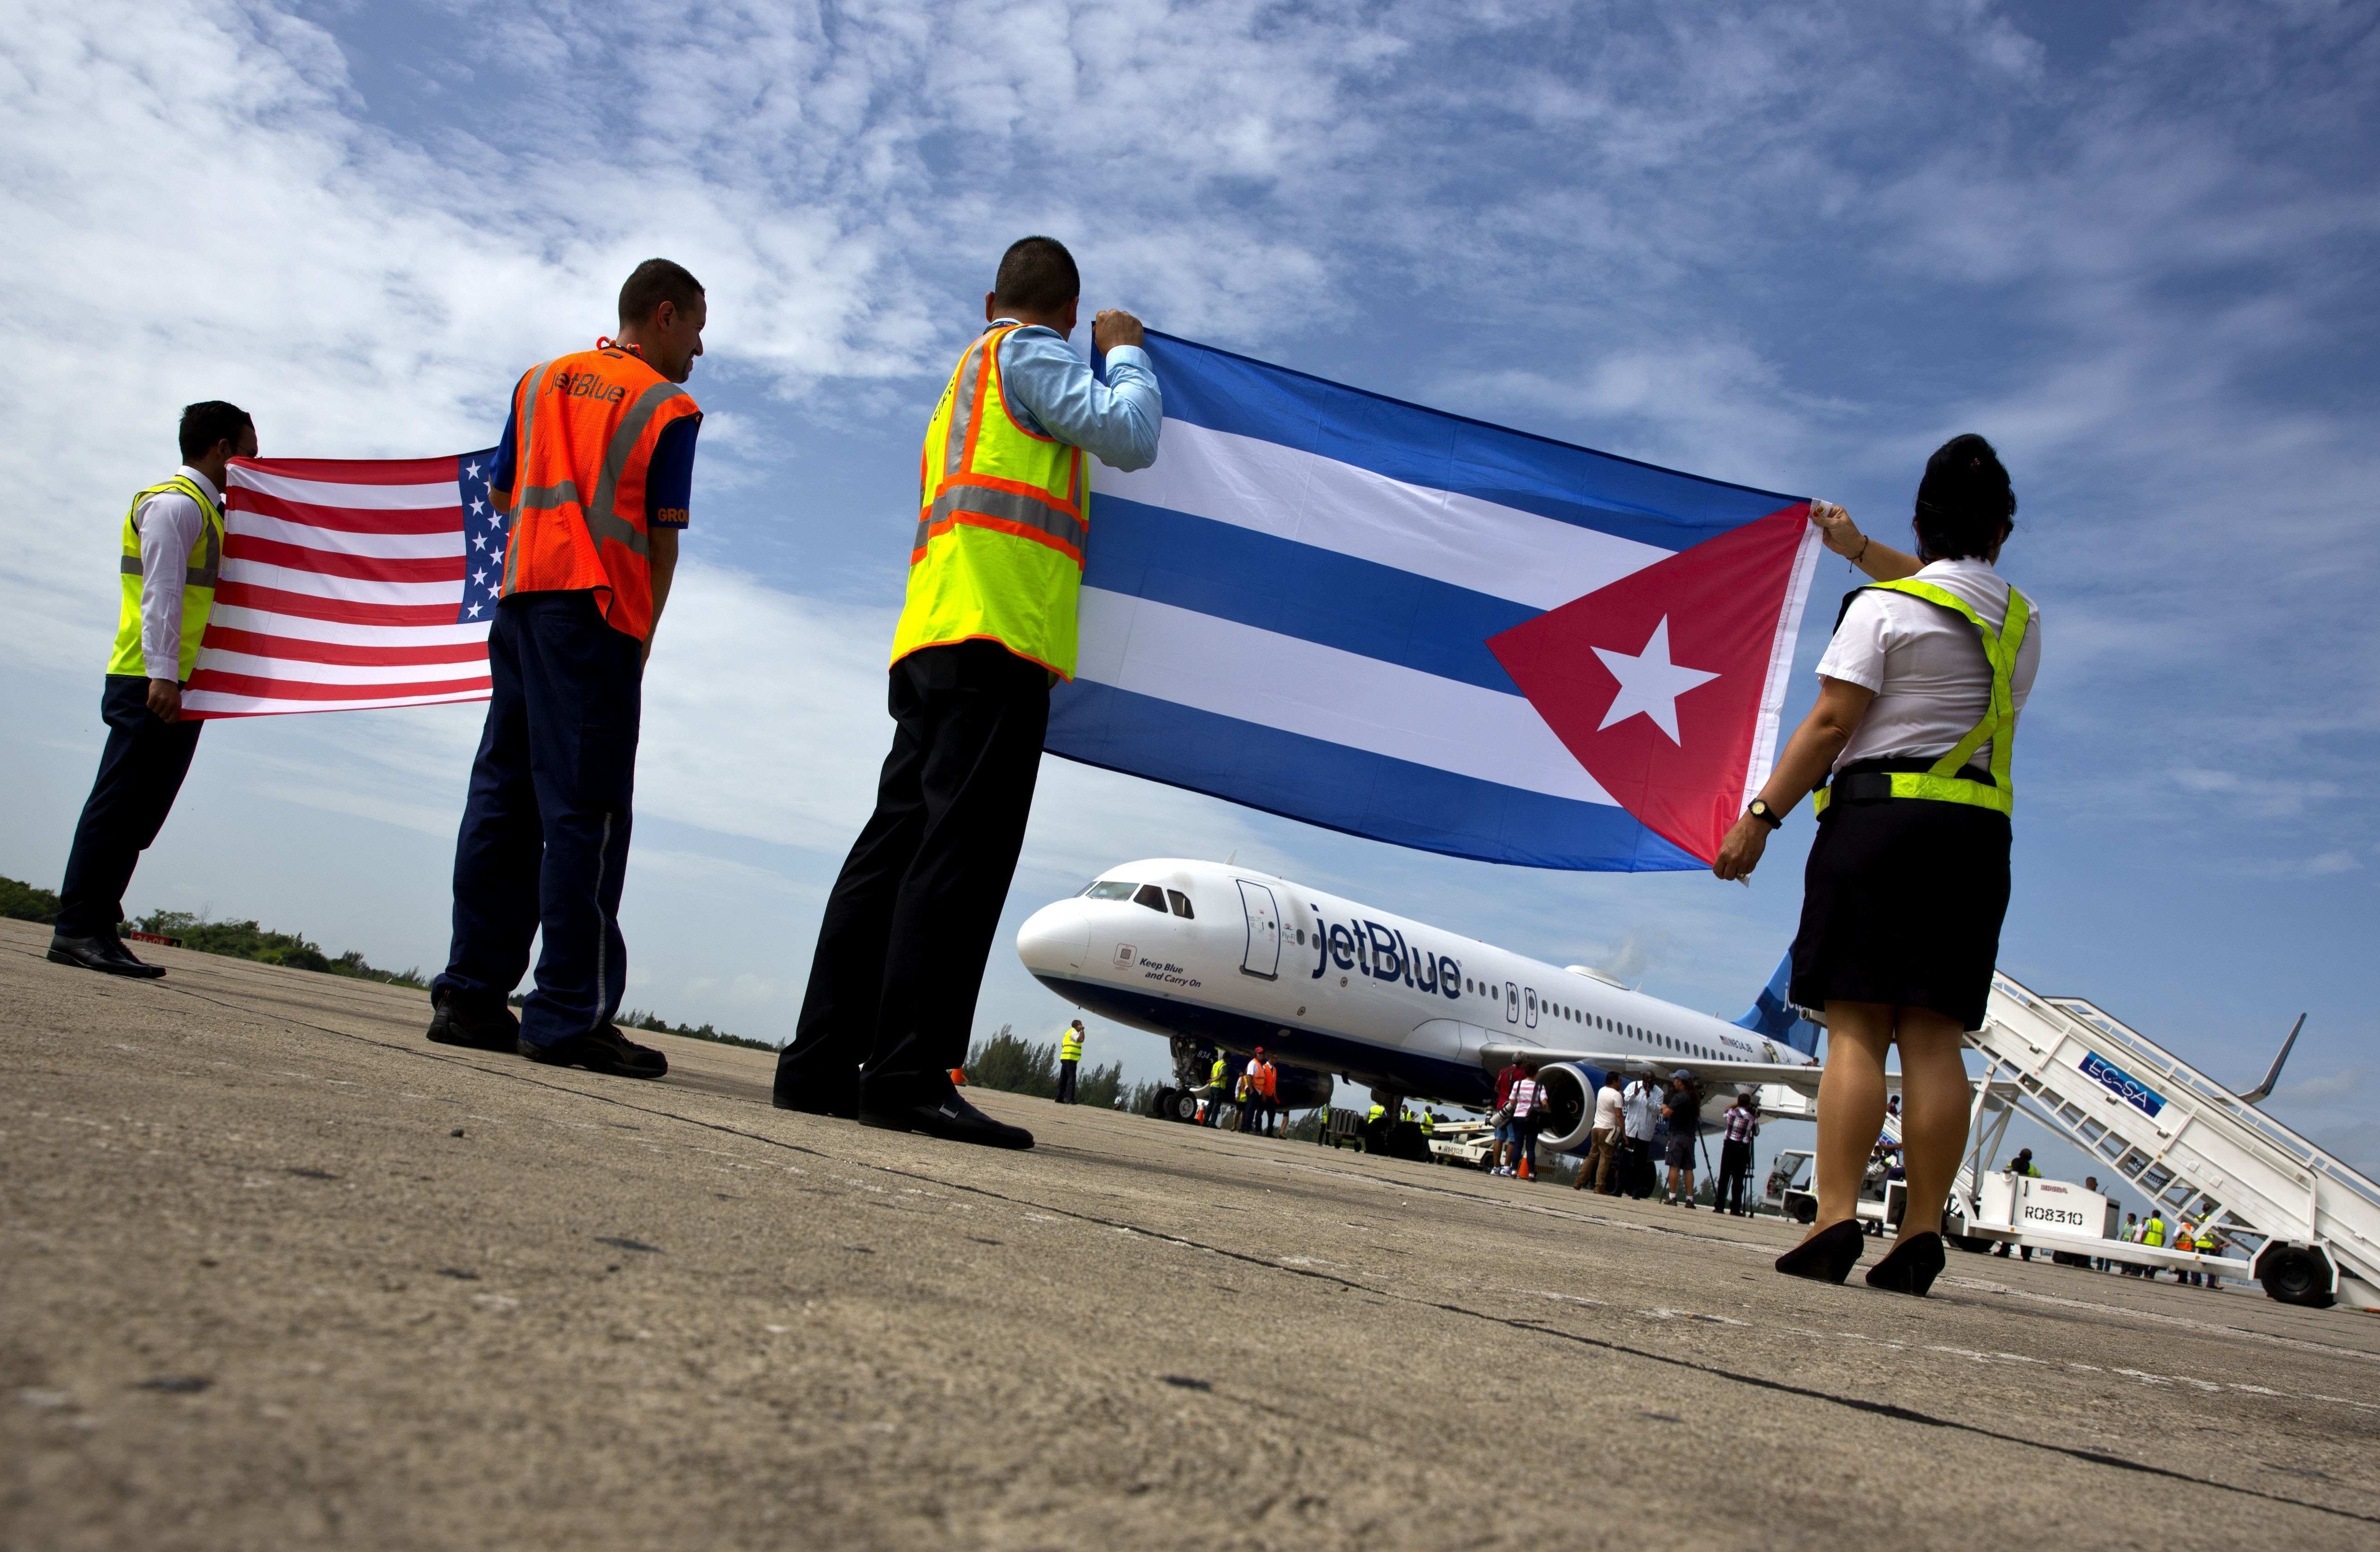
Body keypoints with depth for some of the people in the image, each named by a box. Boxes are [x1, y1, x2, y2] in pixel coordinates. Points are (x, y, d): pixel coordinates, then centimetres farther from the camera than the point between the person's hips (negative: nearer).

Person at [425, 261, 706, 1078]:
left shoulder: (539, 381, 19)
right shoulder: (669, 405, 2)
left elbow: (501, 494, 24)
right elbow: (662, 538, -3)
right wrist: (644, 637, 2)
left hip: (521, 596, 6)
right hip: (598, 611, -6)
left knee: (502, 797, 8)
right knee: (585, 811, -8)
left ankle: (472, 994, 9)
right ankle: (570, 1015, -9)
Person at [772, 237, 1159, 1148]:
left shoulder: (967, 378, 34)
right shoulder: (1030, 353, 7)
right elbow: (1130, 436, -4)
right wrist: (1124, 351, 14)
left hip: (931, 644, 9)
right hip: (997, 632, -9)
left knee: (895, 846, 4)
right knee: (960, 851, -16)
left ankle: (822, 1065, 4)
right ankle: (907, 1074, -21)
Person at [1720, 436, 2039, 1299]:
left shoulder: (1881, 608, -3)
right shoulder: (2020, 620, 17)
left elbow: (1830, 724, -10)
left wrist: (1759, 816, -7)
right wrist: (1860, 550, 45)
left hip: (1879, 815, -5)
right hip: (1978, 831, 5)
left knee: (1856, 1027, -8)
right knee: (1933, 1037, 2)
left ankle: (1836, 1221, -14)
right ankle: (1921, 1236, -1)